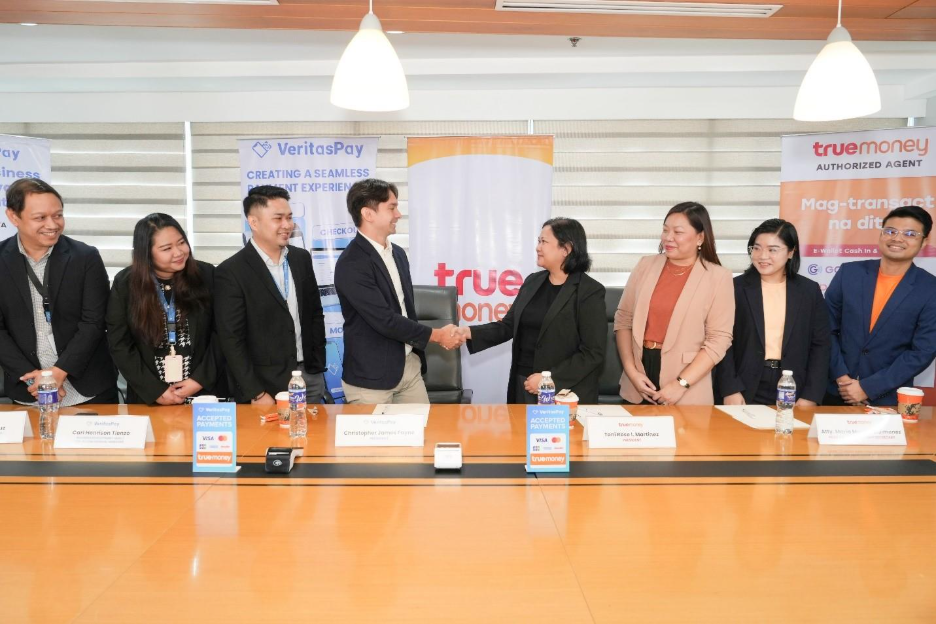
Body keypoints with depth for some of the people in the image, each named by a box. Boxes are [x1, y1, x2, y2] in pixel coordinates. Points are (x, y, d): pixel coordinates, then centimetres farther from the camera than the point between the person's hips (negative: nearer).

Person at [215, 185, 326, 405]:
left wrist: (319, 365, 8)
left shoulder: (302, 258, 6)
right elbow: (231, 340, -12)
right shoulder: (230, 272, -11)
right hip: (266, 386, -5)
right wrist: (257, 394, -14)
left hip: (310, 377, 5)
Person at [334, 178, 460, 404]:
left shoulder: (398, 253, 10)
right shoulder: (351, 264, -17)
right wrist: (435, 335, -12)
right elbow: (385, 320, -21)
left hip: (410, 365, 8)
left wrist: (417, 351, 14)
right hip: (371, 375, -7)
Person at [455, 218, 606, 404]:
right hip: (524, 384, 5)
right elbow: (508, 326, 9)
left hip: (565, 392, -5)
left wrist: (549, 379, -19)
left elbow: (593, 353, -14)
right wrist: (470, 332, -6)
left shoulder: (590, 291, -11)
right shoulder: (532, 282, 7)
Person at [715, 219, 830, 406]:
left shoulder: (809, 290, 5)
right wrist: (730, 390, -12)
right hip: (745, 392, -1)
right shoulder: (735, 288, -1)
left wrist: (811, 396, -4)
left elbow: (820, 345, 4)